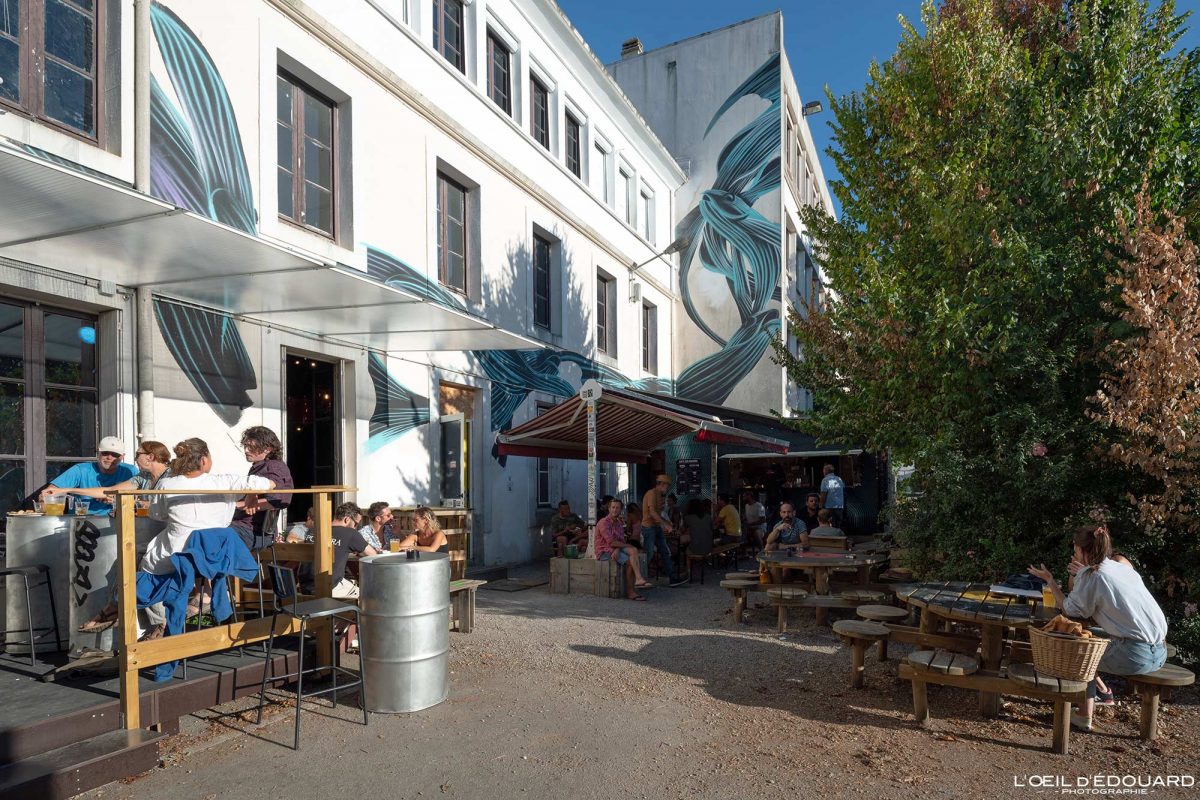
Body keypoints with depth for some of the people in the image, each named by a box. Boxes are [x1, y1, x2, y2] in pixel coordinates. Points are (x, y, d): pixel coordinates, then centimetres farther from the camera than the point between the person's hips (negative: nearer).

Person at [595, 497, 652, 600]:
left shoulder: (620, 523, 15)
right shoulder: (603, 523, -11)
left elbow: (621, 541, 4)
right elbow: (611, 542, -19)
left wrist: (617, 550, -19)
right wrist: (629, 546, -11)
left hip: (615, 550, 7)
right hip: (604, 552, -7)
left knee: (633, 551, -20)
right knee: (629, 561, -25)